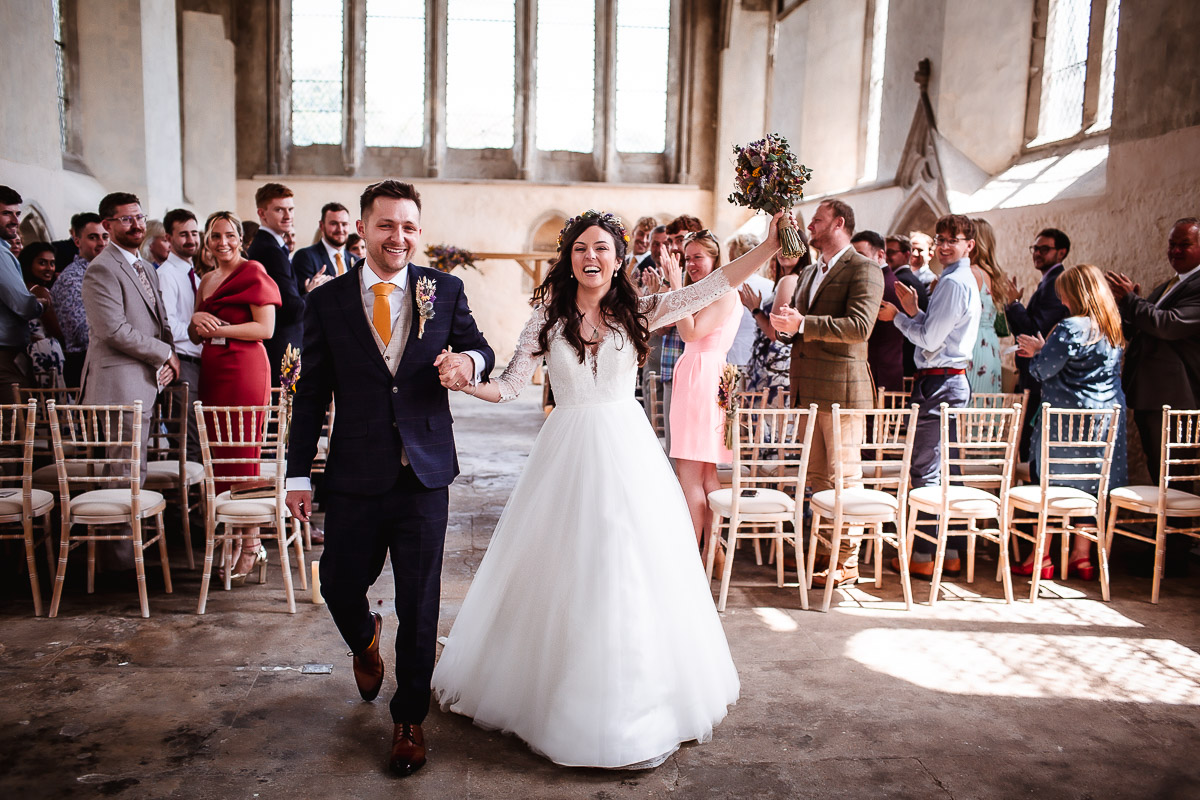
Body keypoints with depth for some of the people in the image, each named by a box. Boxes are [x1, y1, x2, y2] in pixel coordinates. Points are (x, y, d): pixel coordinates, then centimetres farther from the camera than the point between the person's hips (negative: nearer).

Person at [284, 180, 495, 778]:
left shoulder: (445, 291, 1)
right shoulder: (327, 301, 1)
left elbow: (481, 352, 6)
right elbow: (311, 393, 4)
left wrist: (469, 360, -19)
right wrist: (299, 473, 3)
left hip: (424, 476, -1)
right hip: (354, 478, 1)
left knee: (419, 608, 7)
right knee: (339, 586, 13)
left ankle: (409, 718, 29)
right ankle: (365, 640, 51)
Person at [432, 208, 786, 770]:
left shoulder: (639, 312, 0)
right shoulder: (547, 315, 0)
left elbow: (715, 285, -4)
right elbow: (510, 386, -3)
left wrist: (772, 245, -12)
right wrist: (465, 382, -22)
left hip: (627, 451, 1)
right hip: (567, 449, 0)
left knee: (629, 572, 7)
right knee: (562, 572, 8)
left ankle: (634, 706, 28)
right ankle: (551, 692, 30)